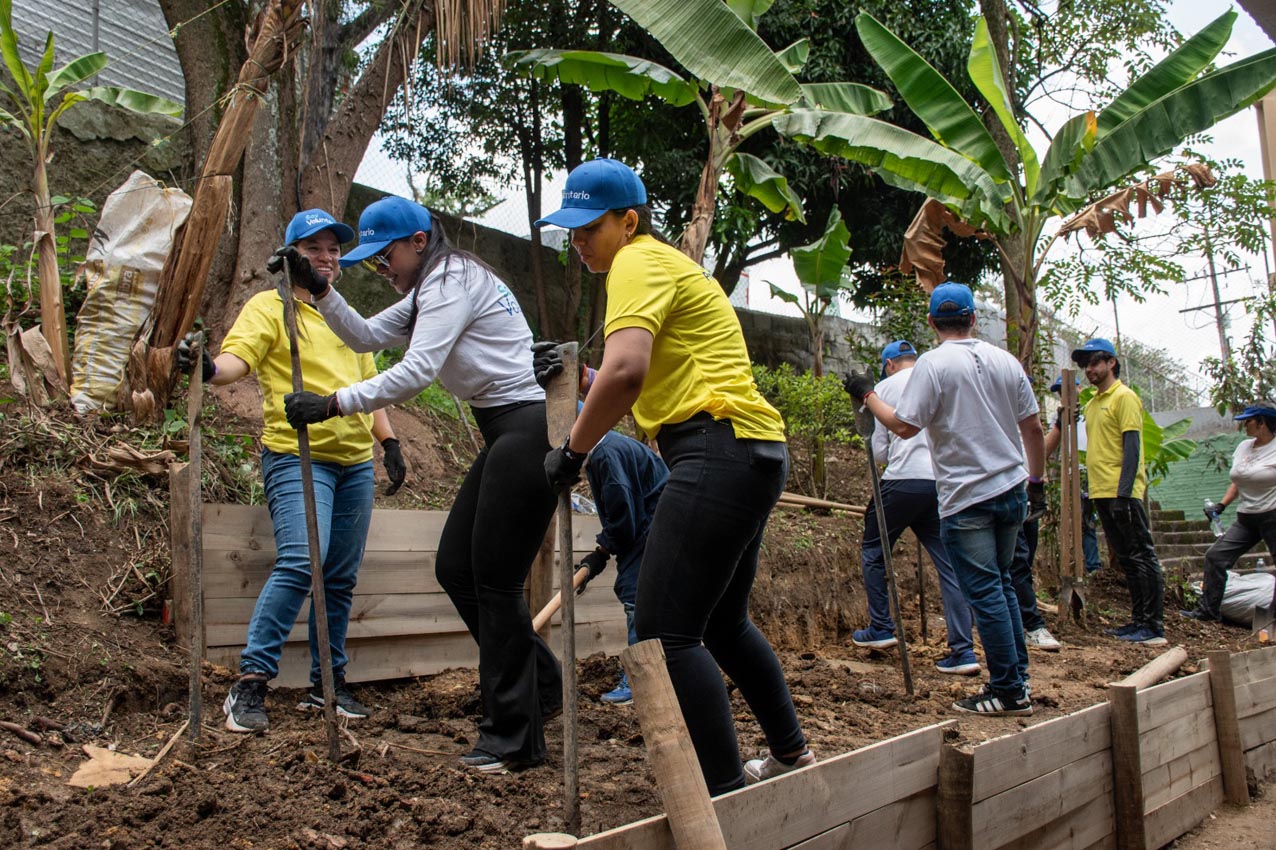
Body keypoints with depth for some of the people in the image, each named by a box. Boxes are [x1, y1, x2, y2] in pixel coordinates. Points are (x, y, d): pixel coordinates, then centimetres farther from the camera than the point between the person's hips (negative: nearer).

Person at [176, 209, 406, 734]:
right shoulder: (269, 307, 3)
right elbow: (238, 357, -14)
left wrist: (389, 442, 19)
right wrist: (209, 368, -36)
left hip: (355, 460, 7)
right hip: (296, 456, -6)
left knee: (342, 576, 6)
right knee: (301, 561, -22)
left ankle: (327, 684, 16)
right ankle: (250, 683, -14)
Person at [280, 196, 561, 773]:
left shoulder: (451, 281, -11)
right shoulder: (431, 292, 19)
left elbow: (417, 371, -24)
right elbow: (366, 337, 24)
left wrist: (333, 404, -23)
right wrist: (321, 292, 10)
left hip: (528, 429, -10)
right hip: (505, 435, 10)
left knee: (494, 582, -6)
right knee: (455, 568, 10)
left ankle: (514, 739, 5)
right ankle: (541, 686, 23)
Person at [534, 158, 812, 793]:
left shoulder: (639, 262, -7)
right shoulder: (666, 263, 25)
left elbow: (626, 369, -25)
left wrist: (572, 449, -14)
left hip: (719, 452, -11)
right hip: (755, 454, 11)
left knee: (665, 635, -13)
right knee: (723, 624, 23)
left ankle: (727, 793, -10)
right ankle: (791, 755, 37)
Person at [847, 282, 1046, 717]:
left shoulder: (933, 363, -10)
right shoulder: (1005, 360, 7)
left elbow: (904, 426, -15)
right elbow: (1033, 427, 10)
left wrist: (867, 395, 0)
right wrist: (1037, 481, 20)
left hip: (967, 497, -6)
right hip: (1011, 491, 6)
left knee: (985, 591, -1)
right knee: (1002, 585, 17)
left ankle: (1009, 691, 2)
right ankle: (1018, 679, 21)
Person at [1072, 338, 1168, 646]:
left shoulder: (1124, 397, -6)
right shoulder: (1092, 403, 19)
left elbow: (1132, 447, -14)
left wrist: (1123, 493, -21)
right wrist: (1092, 490, 18)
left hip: (1122, 493, -9)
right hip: (1101, 493, 9)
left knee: (1142, 557, -6)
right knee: (1127, 560, 12)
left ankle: (1155, 626, -5)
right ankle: (1139, 620, 18)